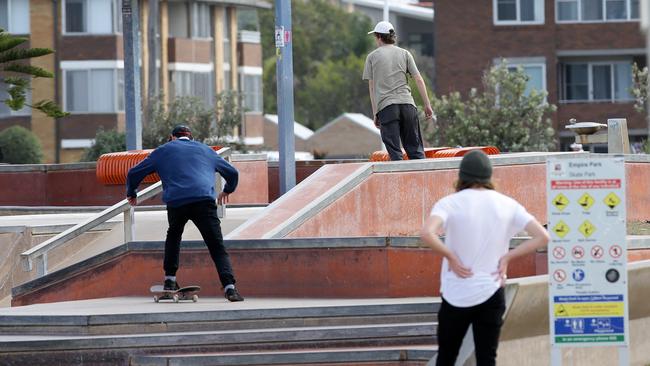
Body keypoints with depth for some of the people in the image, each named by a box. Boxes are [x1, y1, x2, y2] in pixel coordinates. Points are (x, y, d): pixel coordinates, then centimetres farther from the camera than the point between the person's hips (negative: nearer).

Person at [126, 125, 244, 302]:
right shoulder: (205, 150, 29)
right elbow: (232, 172, 37)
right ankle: (229, 287, -19)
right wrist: (228, 190, 57)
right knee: (217, 247, 0)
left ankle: (170, 279, 24)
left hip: (176, 202, 0)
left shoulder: (163, 151, 25)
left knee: (173, 236, 30)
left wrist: (131, 194, 46)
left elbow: (134, 173, 27)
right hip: (204, 200, 0)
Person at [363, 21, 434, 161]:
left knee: (395, 152, -4)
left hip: (386, 106, -2)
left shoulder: (372, 57, 8)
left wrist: (375, 113, 9)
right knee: (415, 149, 5)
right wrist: (427, 105, 9)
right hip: (407, 103, 2)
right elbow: (419, 80, 7)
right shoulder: (404, 53, 13)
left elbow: (371, 87, 7)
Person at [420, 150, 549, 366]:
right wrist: (507, 257, -1)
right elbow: (542, 237, -2)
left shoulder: (450, 203, -7)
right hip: (491, 294, 2)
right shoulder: (506, 204, 2)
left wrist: (451, 257, -12)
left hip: (456, 296, -2)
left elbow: (427, 234, -26)